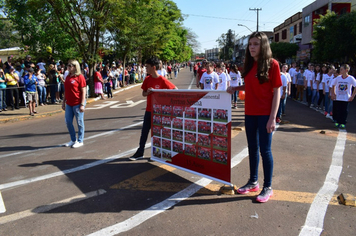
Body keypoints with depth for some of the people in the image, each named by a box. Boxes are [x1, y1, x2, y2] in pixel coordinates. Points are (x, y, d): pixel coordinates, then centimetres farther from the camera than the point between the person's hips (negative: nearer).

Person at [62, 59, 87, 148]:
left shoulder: (80, 77, -9)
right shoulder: (68, 77, 12)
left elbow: (83, 91, -12)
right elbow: (66, 91, 18)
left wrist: (82, 104, -16)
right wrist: (64, 102, 17)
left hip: (77, 104, -7)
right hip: (69, 104, 7)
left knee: (79, 122, 4)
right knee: (68, 122, 10)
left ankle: (80, 141, 16)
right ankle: (73, 140, 26)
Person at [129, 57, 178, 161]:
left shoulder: (162, 80, -13)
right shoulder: (147, 79, 3)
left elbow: (176, 90, -9)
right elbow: (143, 94, 9)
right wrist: (147, 92, -13)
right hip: (149, 110, 5)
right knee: (144, 131, 9)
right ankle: (140, 153, 20)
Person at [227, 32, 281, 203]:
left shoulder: (272, 64, -9)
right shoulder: (249, 64, 9)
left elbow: (276, 91, -11)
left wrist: (272, 118, -16)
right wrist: (236, 88, 0)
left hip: (265, 114, -6)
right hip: (250, 113, 6)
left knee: (265, 150, 0)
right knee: (252, 148, 14)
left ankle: (268, 187, 15)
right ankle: (253, 182, 29)